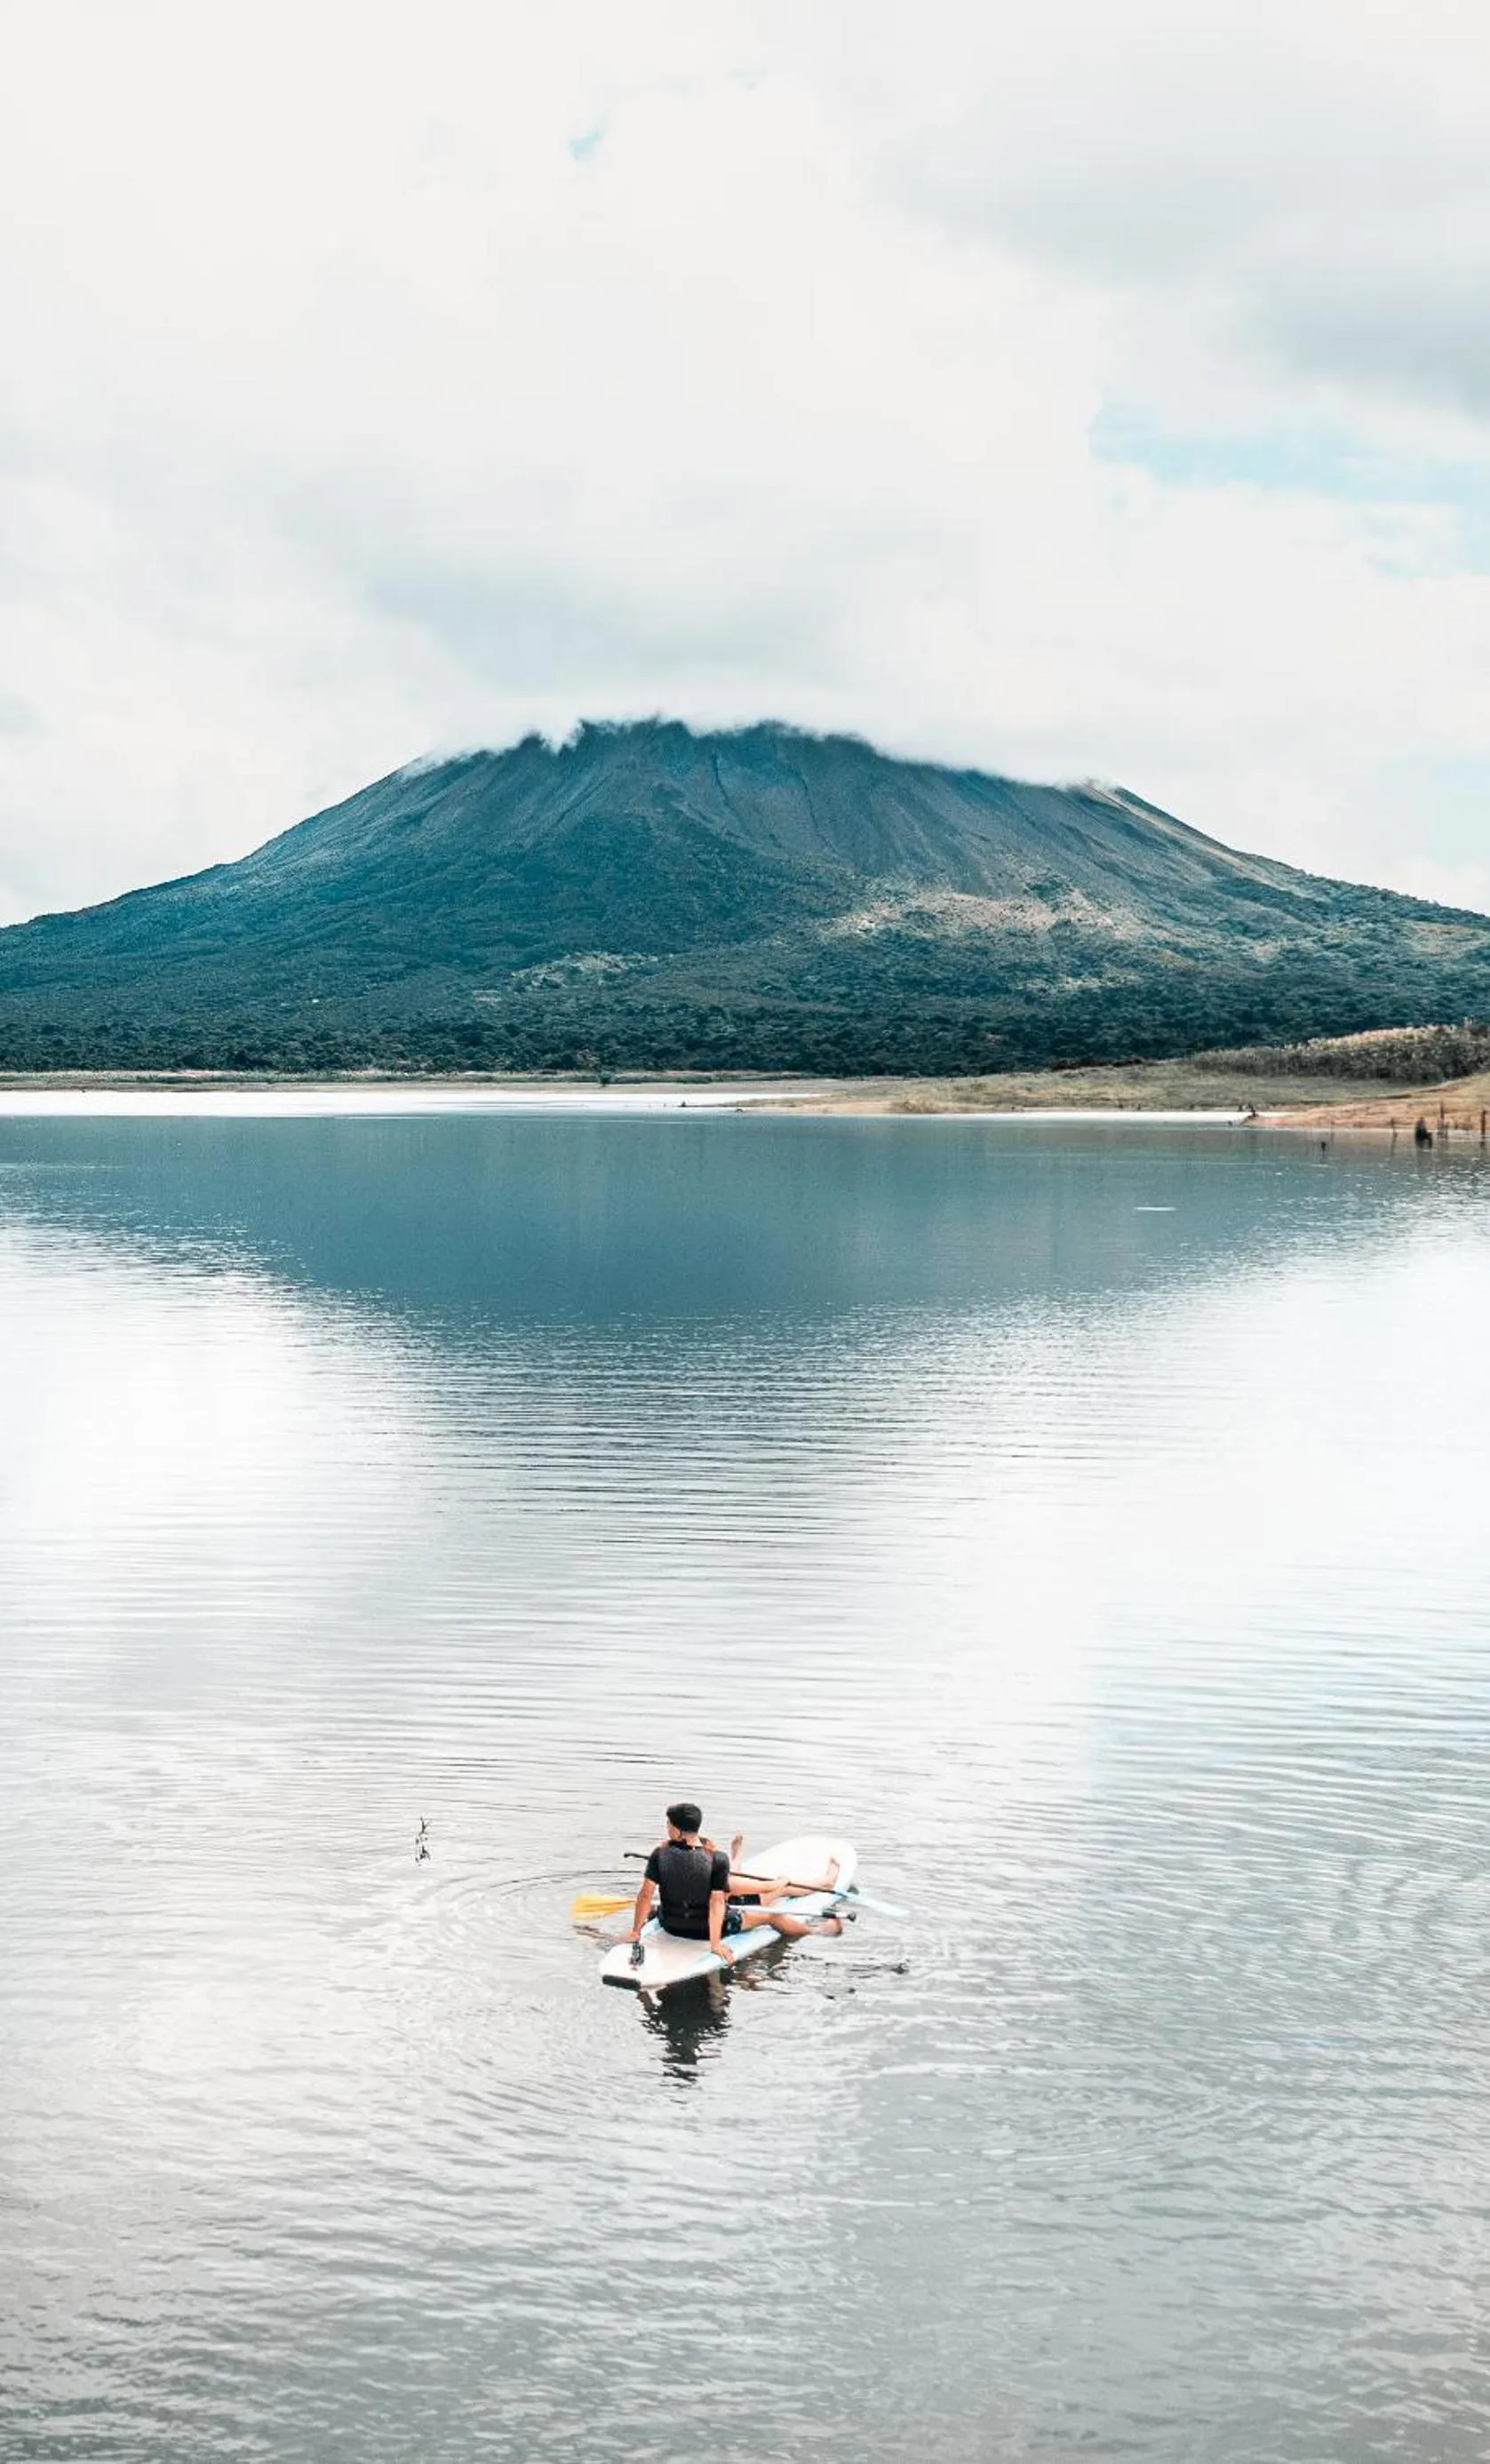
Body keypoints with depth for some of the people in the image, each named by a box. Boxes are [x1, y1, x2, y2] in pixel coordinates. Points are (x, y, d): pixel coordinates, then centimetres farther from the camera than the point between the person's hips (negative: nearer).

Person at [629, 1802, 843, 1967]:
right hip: (705, 1930, -2)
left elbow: (646, 1894, -16)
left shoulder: (661, 1852, -19)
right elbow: (717, 1902, -24)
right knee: (770, 1915, 15)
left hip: (669, 1925, 2)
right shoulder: (717, 1859, -24)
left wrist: (636, 1931, -8)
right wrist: (715, 1943, -21)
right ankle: (817, 1929, 31)